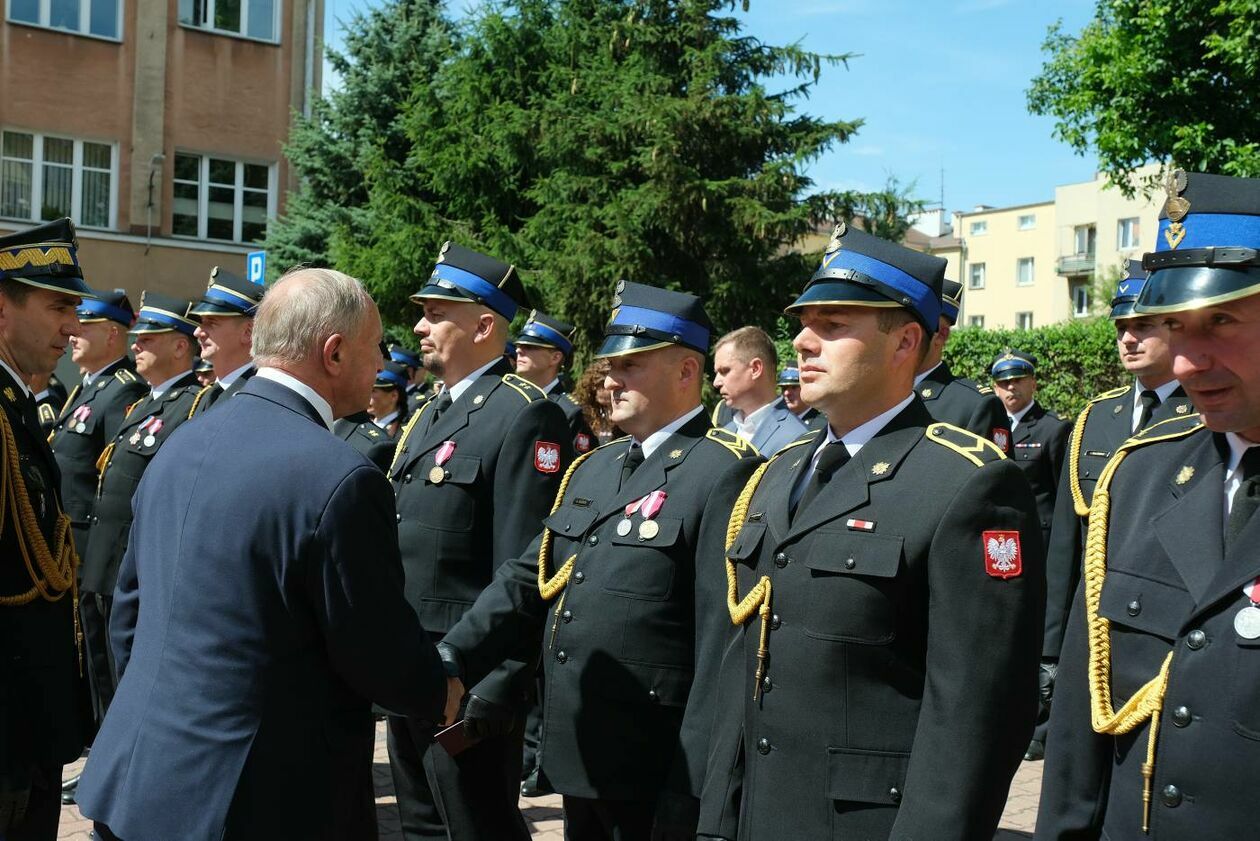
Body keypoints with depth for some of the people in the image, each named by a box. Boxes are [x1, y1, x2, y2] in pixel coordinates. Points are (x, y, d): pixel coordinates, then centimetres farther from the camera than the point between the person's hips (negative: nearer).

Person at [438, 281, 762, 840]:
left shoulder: (723, 473, -14)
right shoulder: (592, 468, 12)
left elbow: (724, 654, -18)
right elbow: (528, 579, 11)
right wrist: (451, 659, -4)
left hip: (655, 776, -8)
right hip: (576, 761, 8)